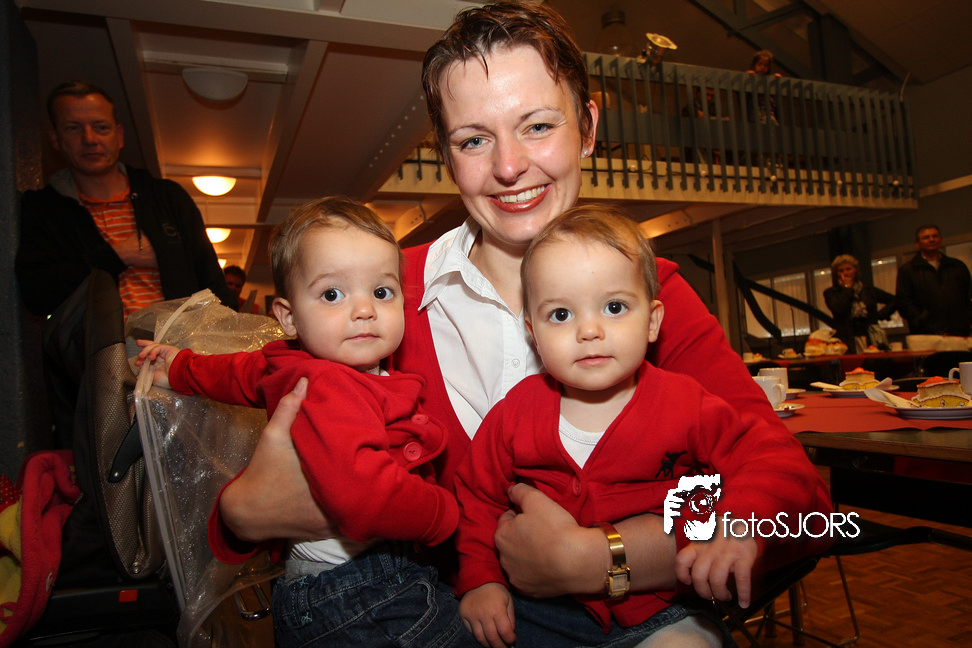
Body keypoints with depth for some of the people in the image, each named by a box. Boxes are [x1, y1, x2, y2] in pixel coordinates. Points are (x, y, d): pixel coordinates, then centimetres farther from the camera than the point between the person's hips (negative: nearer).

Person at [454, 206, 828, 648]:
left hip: (664, 609, -1)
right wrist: (480, 579, -5)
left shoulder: (685, 406, -10)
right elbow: (478, 496, 6)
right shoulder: (514, 414, -4)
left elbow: (773, 458, -12)